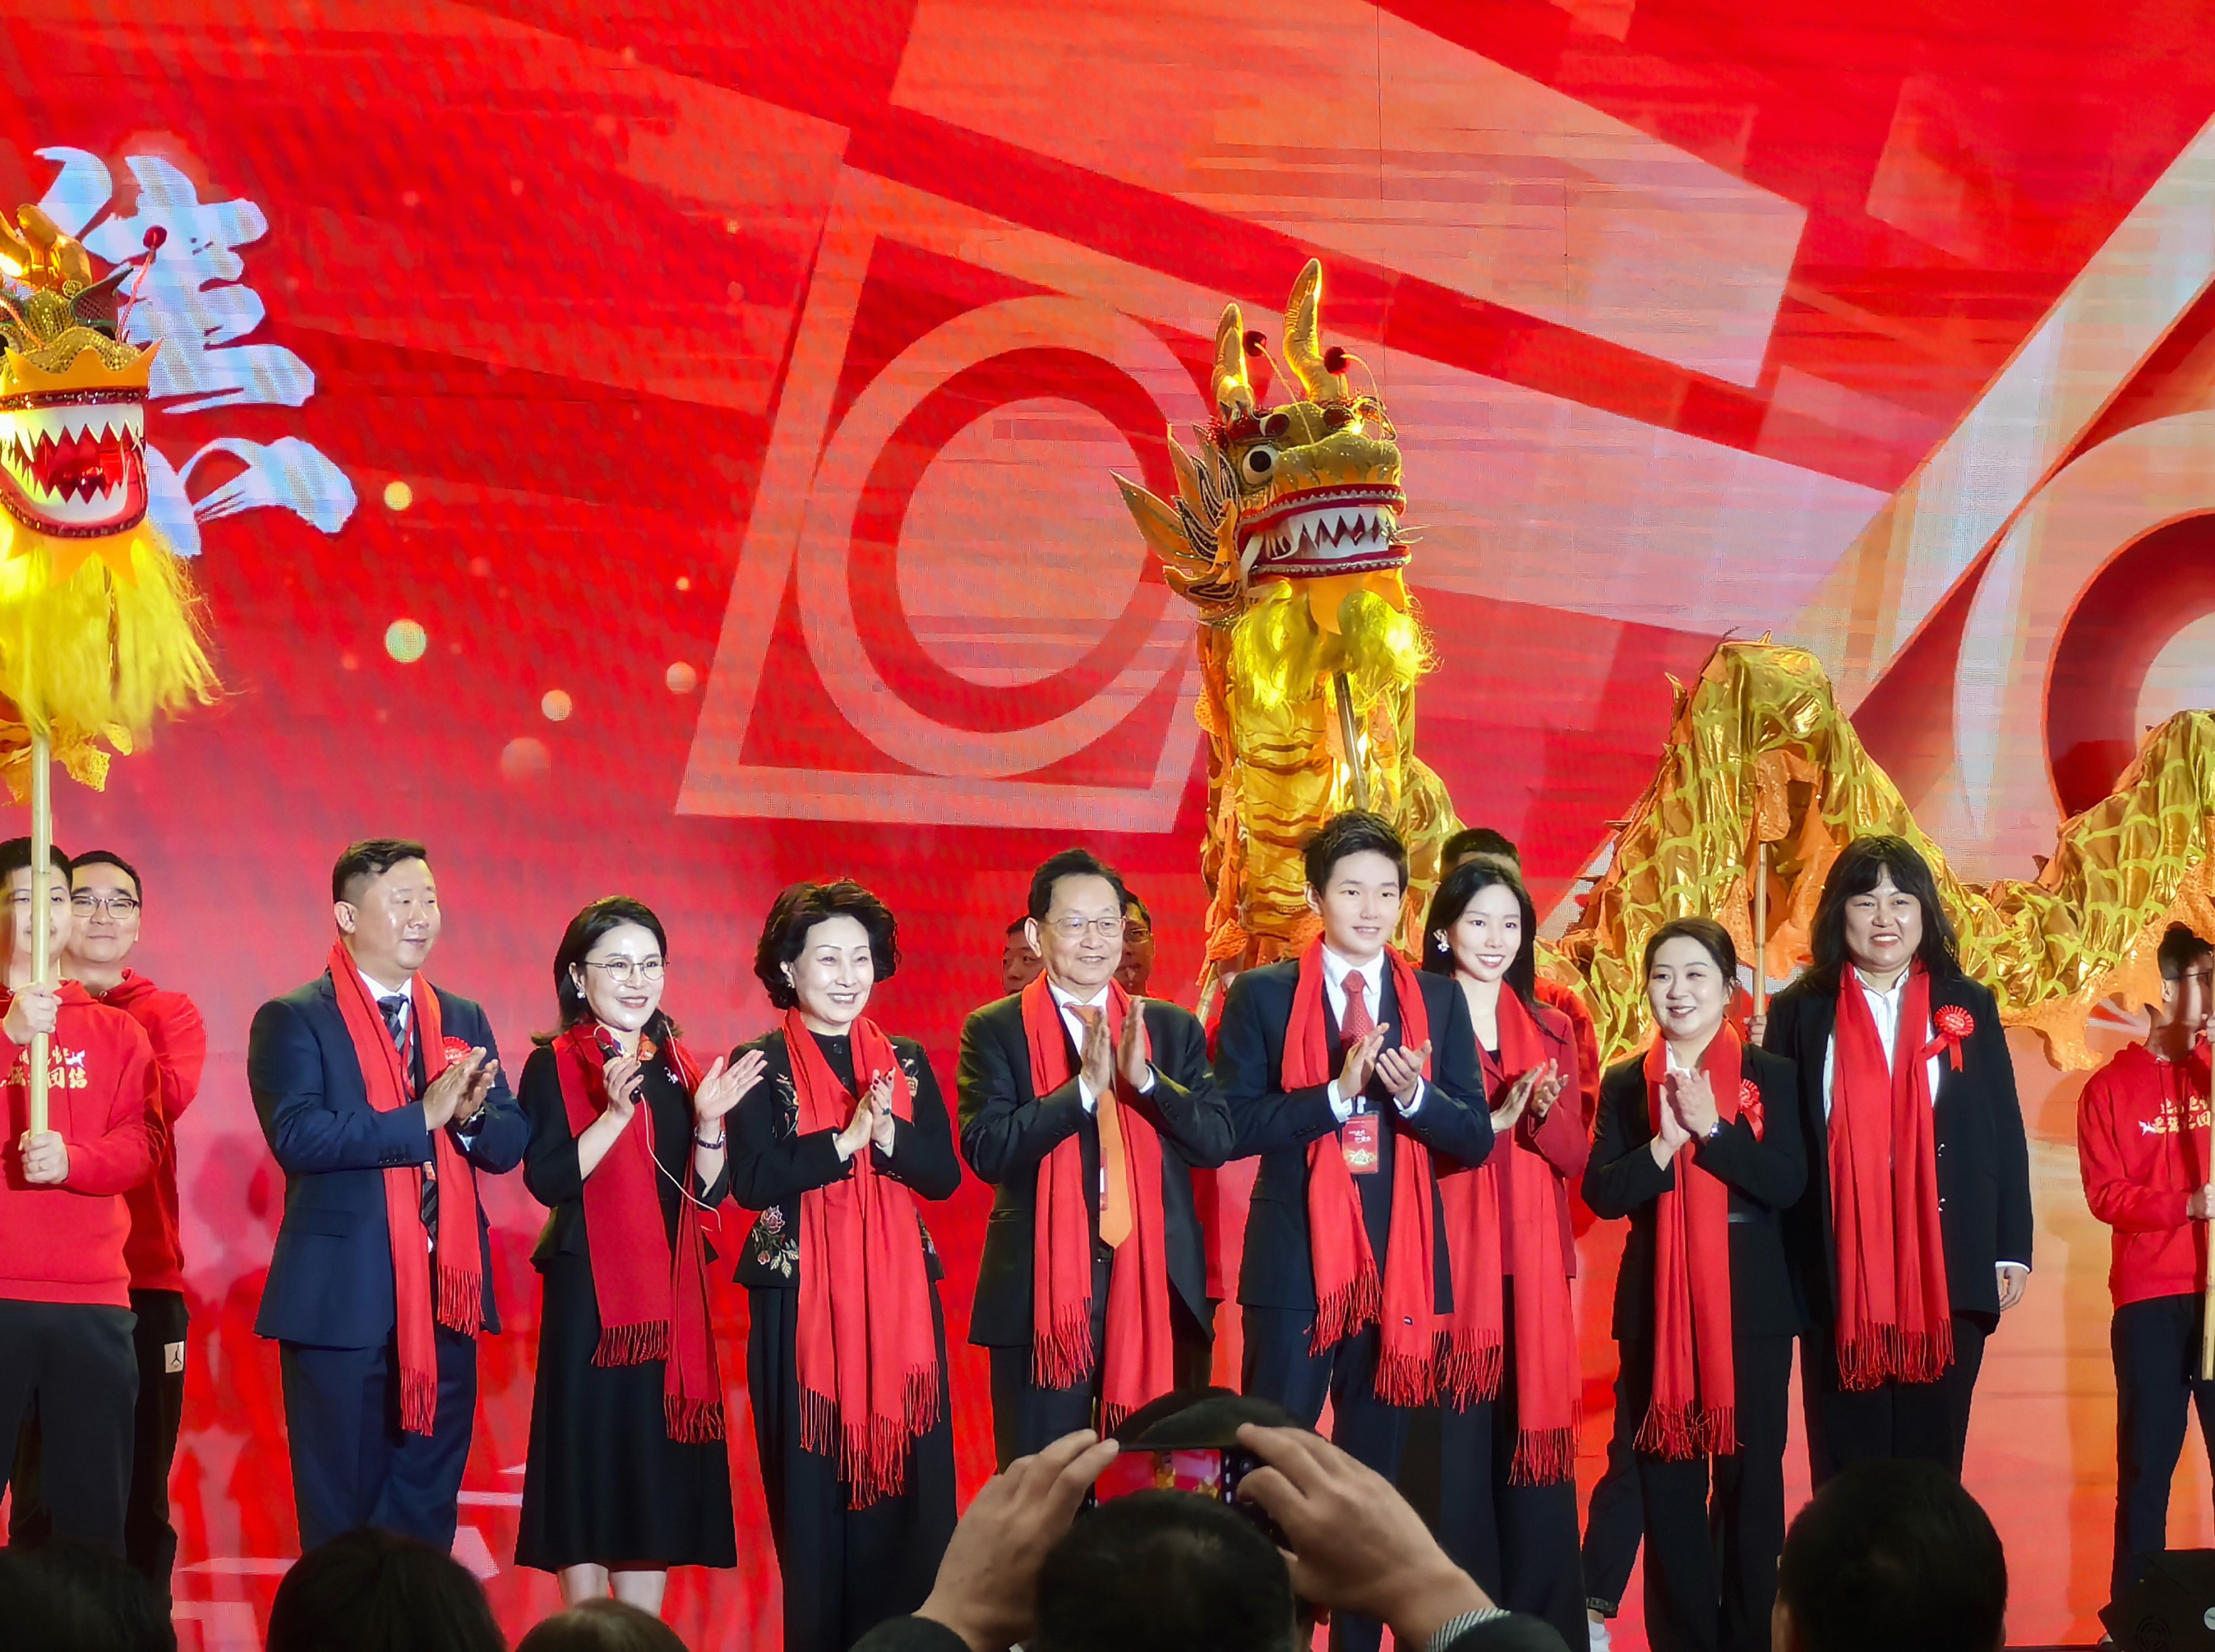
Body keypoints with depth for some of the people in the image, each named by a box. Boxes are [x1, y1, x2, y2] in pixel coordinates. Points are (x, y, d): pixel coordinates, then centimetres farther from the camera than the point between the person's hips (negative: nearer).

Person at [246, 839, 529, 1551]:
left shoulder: (464, 1022, 14)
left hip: (445, 1300, 5)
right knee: (341, 1516, 1)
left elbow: (510, 1145, 7)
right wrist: (423, 1117, -21)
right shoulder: (292, 1021, -3)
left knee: (426, 1514, 9)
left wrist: (472, 1116, -15)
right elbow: (297, 1137, -18)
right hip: (343, 1303, -5)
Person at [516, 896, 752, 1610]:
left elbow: (710, 1192, 7)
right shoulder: (555, 1066, -3)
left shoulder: (676, 1066, 12)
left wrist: (707, 1121, -11)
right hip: (589, 1297, -5)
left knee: (658, 1468, 6)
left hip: (669, 1297, 5)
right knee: (589, 1468, -3)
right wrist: (617, 1113, -26)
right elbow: (548, 1179, -16)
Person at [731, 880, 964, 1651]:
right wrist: (846, 1139, -16)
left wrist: (887, 1133, -14)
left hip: (899, 1297, 3)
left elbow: (944, 1174, 3)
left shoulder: (906, 1062, 11)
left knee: (908, 1490, -1)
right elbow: (753, 1180, -12)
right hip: (801, 1299, -3)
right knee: (814, 1491, -2)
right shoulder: (760, 1065, 0)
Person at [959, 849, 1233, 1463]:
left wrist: (1146, 1079, -16)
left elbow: (1217, 1142, 0)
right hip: (1042, 1293, -2)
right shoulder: (994, 1031, 2)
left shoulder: (1174, 1029, 10)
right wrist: (1084, 1087, -20)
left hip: (1157, 1286, 2)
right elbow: (985, 1148, -11)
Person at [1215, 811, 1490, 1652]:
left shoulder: (1438, 1001, 8)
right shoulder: (1263, 996, 1)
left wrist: (1413, 1095, -16)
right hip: (1297, 1259, -3)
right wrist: (1337, 1093, -19)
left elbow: (1476, 1137, 3)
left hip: (1398, 1261, 3)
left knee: (1375, 1471, 9)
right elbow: (1236, 1124, -8)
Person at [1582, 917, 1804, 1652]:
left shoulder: (1770, 1076, 1)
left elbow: (1788, 1184, -10)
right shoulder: (1625, 1084, 6)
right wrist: (1665, 1141, -17)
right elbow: (1602, 1193, -3)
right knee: (1668, 1482, 3)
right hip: (1657, 1307, 1)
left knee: (1750, 1477, 3)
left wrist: (1712, 1128, -18)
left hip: (1751, 1303, -1)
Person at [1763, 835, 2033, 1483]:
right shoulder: (1800, 1012, 5)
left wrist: (2013, 1249, 4)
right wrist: (1780, 1262, -3)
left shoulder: (1967, 1006, 9)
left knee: (1931, 1460, 3)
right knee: (1846, 1473, 1)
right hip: (1839, 1276, -1)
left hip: (1946, 1276, 1)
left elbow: (2004, 1132, 9)